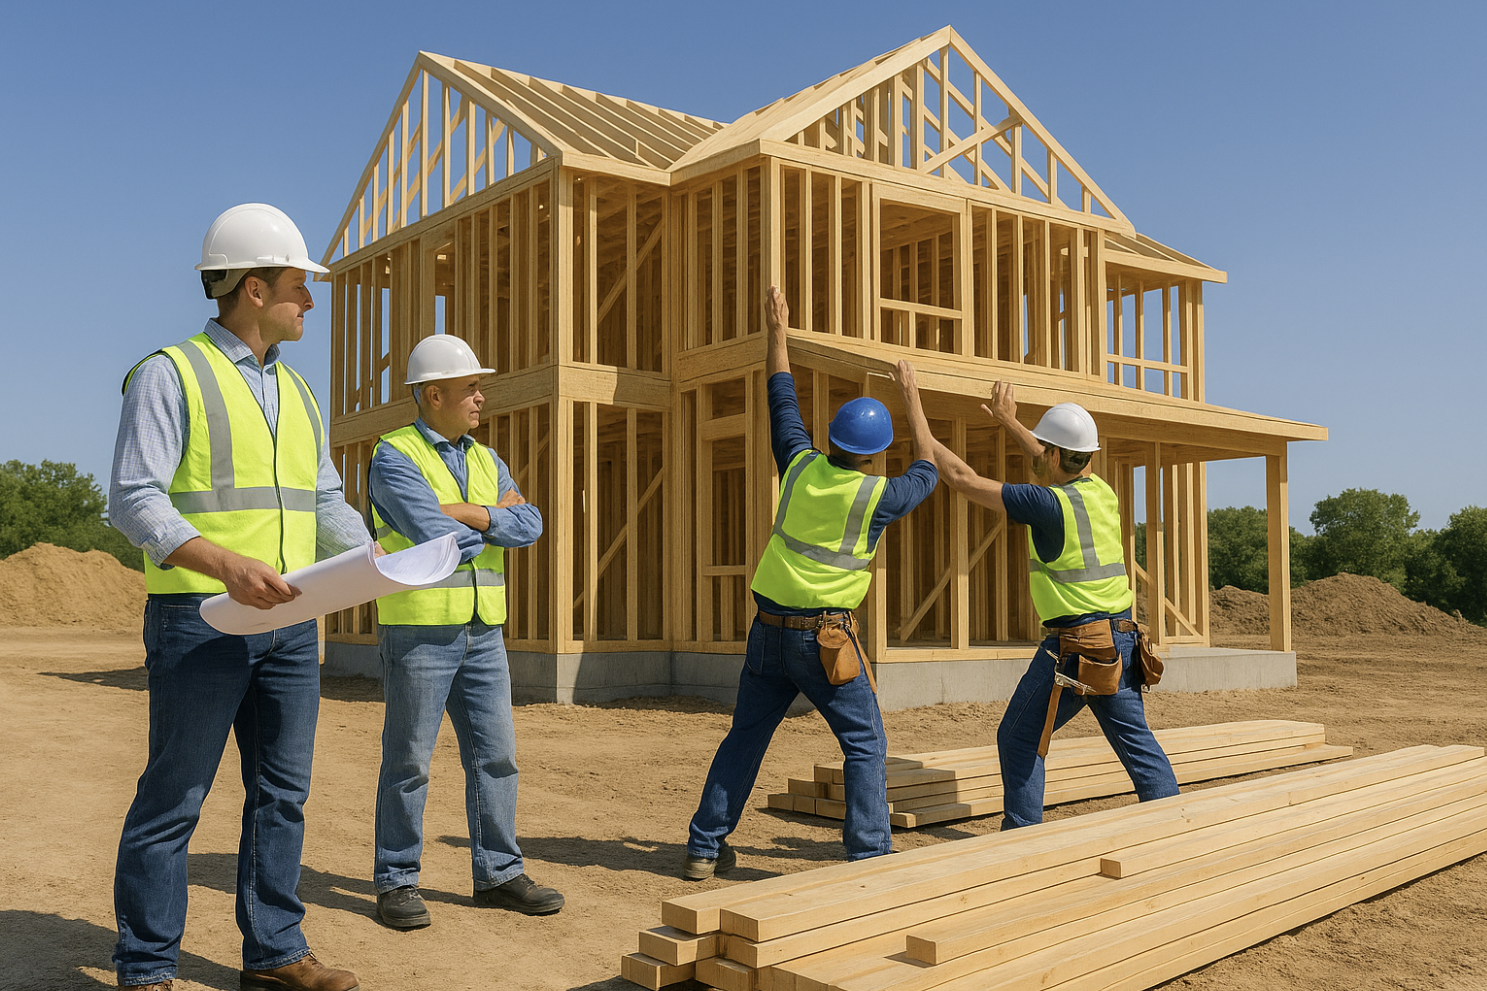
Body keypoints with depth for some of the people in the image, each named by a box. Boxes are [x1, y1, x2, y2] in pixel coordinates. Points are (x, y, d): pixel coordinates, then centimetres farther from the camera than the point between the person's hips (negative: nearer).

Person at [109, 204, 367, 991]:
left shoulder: (295, 393, 17)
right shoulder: (170, 374, -5)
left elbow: (326, 502, 20)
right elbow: (134, 500, -14)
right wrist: (226, 565, -27)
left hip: (289, 624, 7)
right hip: (199, 622, -7)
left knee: (283, 793, 10)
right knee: (174, 798, 1)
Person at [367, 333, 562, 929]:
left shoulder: (488, 463, 14)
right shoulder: (394, 457, -8)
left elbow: (529, 527, -2)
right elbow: (434, 536, -21)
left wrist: (468, 513, -15)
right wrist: (496, 521, -5)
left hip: (481, 633, 6)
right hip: (418, 630, -6)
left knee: (495, 755, 6)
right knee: (408, 762, 1)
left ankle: (498, 875, 16)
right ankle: (396, 884, 13)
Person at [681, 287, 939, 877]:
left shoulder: (802, 466, 0)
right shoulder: (876, 496, -9)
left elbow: (783, 402, 15)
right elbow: (926, 473, 12)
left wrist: (778, 334, 27)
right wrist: (913, 401, 22)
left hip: (769, 626, 5)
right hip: (824, 635, -5)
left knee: (745, 736, 13)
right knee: (865, 745, 4)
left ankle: (704, 849, 17)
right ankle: (869, 855, -1)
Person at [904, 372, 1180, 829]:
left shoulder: (1050, 504, -15)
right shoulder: (1101, 491, 8)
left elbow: (963, 479, -12)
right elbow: (1057, 466, 31)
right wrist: (1010, 422, 39)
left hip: (1074, 643, -7)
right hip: (1121, 638, 8)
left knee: (1018, 739, 8)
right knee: (1136, 740, 13)